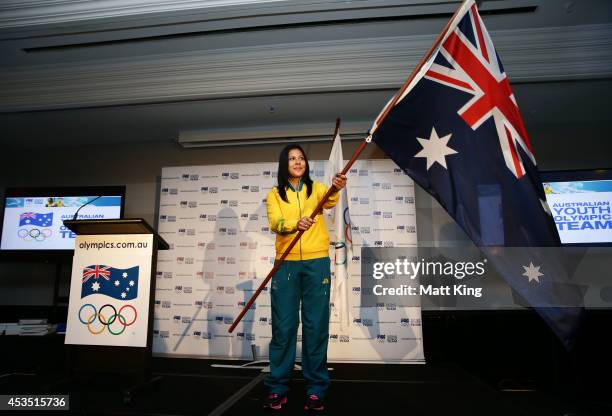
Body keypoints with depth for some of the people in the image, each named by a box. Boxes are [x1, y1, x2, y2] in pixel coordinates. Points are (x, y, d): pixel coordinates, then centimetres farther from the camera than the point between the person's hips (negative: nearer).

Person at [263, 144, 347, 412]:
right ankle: (277, 388, 16)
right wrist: (295, 223, -29)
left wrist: (336, 189, -36)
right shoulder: (275, 194, 10)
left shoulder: (316, 188, 10)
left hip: (316, 262, 0)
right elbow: (275, 223, -8)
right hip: (286, 263, 0)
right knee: (283, 326, 3)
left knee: (316, 326, 2)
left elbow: (328, 202, -14)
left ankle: (315, 389, 13)